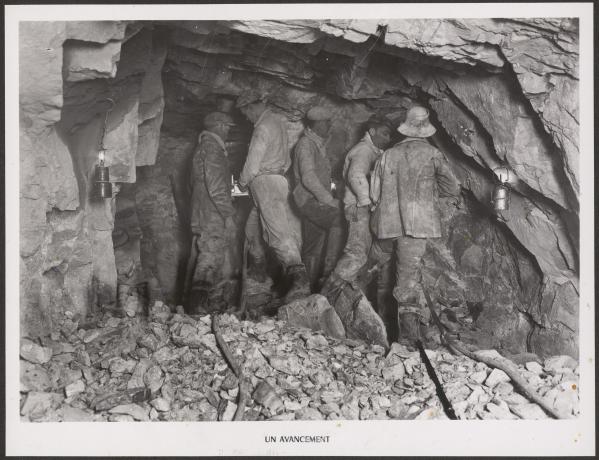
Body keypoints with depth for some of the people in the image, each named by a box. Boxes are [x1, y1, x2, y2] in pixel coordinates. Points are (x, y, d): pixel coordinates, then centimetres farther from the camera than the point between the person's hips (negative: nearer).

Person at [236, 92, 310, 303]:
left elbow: (253, 163, -14)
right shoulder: (278, 120, 16)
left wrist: (242, 182, 6)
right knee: (252, 227, 20)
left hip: (264, 181, -10)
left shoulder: (263, 127, -13)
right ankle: (260, 268, 33)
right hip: (278, 177, 10)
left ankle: (299, 279, -30)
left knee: (278, 232, -19)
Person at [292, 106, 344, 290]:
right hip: (309, 200, -9)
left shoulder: (318, 144, 20)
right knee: (337, 218, -31)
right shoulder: (306, 144, -11)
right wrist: (330, 200, -24)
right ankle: (329, 269, -28)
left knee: (314, 248, 9)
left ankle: (310, 289, 16)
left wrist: (328, 198, 17)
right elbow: (308, 178, -23)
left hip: (319, 201, 9)